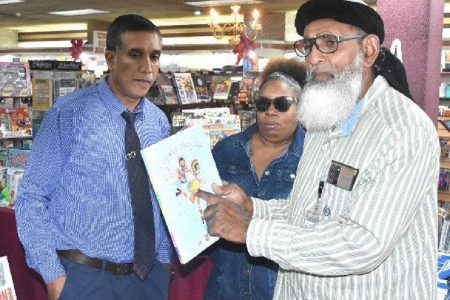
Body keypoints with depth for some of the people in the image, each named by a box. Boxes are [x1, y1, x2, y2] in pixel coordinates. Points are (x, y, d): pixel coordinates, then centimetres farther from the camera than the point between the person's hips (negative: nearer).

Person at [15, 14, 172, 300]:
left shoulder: (160, 122, 2)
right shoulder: (69, 114, -12)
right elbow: (32, 197, -10)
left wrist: (164, 256, 6)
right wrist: (53, 276, -12)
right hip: (83, 275, -4)